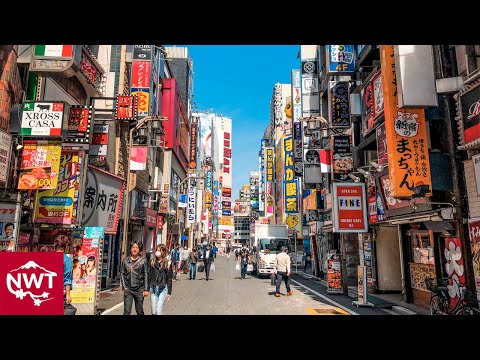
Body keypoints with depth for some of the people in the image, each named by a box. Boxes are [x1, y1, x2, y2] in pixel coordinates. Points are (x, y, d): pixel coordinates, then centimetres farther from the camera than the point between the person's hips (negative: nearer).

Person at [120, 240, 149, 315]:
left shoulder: (143, 260, -3)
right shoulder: (125, 260, 3)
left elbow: (146, 275, -3)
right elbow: (122, 273, 7)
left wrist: (146, 289, -5)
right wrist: (124, 286, -1)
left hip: (139, 290, -1)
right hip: (128, 289, 1)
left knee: (139, 311, 11)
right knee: (126, 311, -2)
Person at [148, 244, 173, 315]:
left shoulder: (167, 263, -3)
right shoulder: (152, 261, 4)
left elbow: (169, 279, -1)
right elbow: (149, 276, 7)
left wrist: (169, 292, -2)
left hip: (163, 289, -3)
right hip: (153, 288, 3)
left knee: (159, 311, -9)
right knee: (153, 312, 6)